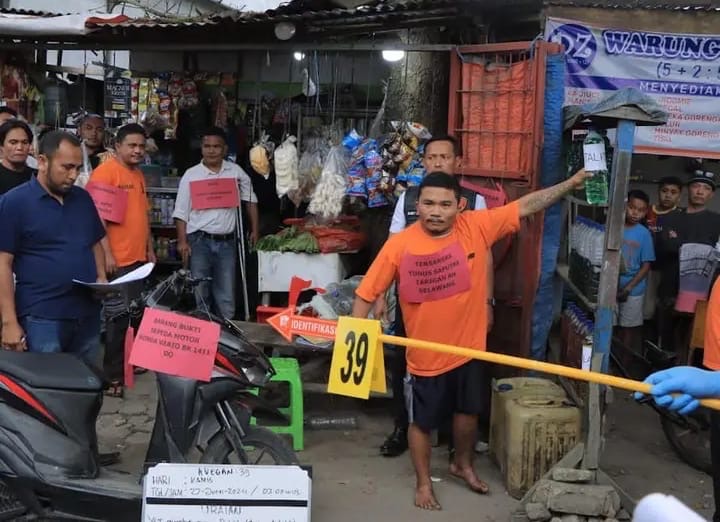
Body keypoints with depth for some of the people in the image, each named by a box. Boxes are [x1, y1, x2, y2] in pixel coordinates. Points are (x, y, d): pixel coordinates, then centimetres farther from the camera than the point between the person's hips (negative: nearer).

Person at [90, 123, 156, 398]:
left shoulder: (138, 174, 16)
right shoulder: (105, 171, -11)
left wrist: (149, 248, 19)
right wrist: (106, 254, -20)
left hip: (138, 257, 8)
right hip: (117, 259, -8)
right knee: (118, 317, -5)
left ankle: (129, 362, 27)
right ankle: (113, 375, 2)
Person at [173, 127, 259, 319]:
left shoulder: (235, 172, 5)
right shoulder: (191, 175, -1)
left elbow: (250, 199, 17)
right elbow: (181, 212, -1)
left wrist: (255, 230, 15)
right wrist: (182, 241, -9)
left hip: (227, 242, 2)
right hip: (200, 241, -2)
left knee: (226, 298, 6)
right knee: (199, 295, 2)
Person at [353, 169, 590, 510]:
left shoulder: (477, 227, -12)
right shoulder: (399, 245, -18)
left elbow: (526, 205, -7)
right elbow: (367, 293, -10)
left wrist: (571, 184, -9)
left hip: (469, 349, 3)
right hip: (425, 356, -2)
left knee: (467, 412, 23)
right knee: (422, 422, 14)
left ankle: (463, 465, 49)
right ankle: (423, 482, 37)